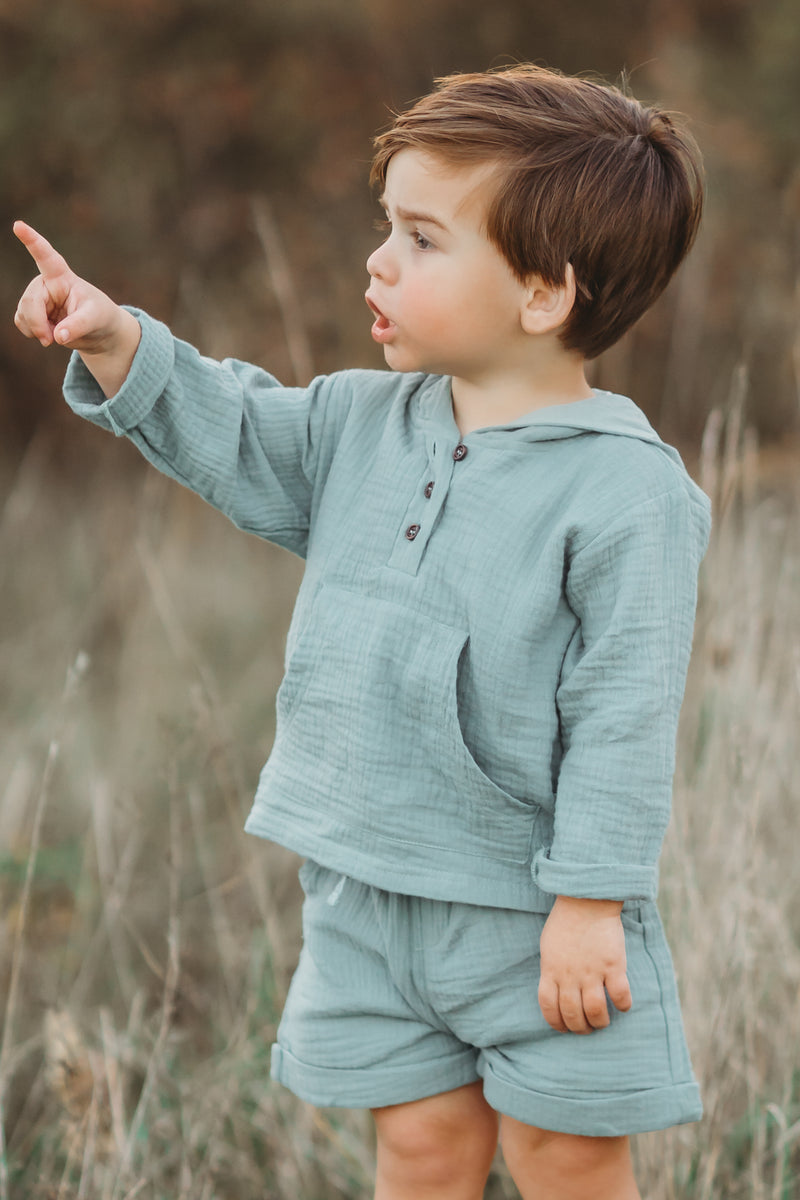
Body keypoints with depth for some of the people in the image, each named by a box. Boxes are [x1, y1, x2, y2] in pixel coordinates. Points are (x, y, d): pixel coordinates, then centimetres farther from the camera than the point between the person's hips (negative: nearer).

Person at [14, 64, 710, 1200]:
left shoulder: (627, 492, -16)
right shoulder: (367, 423, 4)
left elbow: (623, 712, -17)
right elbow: (237, 441, 17)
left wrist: (591, 900, -18)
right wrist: (118, 345, 1)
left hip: (535, 915, -5)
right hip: (369, 891, 5)